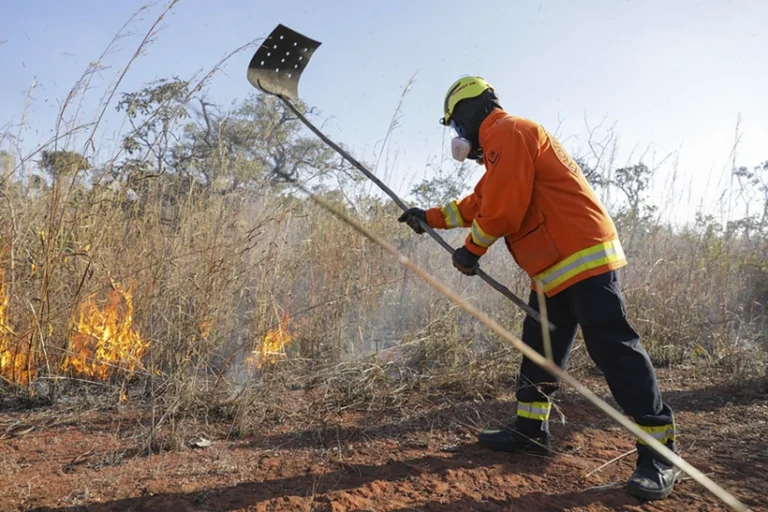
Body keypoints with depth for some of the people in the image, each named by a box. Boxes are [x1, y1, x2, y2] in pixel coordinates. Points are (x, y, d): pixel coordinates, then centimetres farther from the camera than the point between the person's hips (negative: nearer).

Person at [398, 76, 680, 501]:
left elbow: (505, 205, -18)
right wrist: (430, 217, 34)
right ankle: (530, 430, 24)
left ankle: (659, 454, -7)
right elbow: (478, 203, 33)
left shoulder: (506, 132, -9)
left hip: (582, 256, -11)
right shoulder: (503, 143, 25)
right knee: (540, 348, 14)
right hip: (555, 266, 11)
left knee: (613, 348, -12)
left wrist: (472, 249, -4)